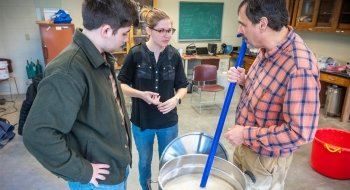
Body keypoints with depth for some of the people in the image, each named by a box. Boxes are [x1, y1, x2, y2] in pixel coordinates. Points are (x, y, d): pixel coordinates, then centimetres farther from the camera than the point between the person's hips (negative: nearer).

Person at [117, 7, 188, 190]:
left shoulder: (174, 55, -6)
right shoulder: (135, 53, -12)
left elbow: (183, 86, 2)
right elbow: (121, 84, -5)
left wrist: (176, 98, -19)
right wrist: (140, 94, -22)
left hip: (168, 121, 1)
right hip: (141, 120, -1)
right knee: (144, 161, 22)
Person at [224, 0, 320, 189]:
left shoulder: (299, 67, -32)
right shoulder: (267, 49, -4)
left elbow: (301, 133, -31)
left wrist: (246, 134, -24)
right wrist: (244, 81, -8)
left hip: (266, 159, -8)